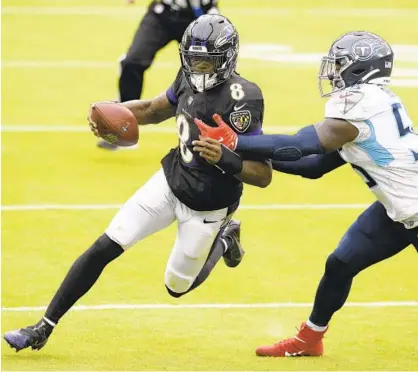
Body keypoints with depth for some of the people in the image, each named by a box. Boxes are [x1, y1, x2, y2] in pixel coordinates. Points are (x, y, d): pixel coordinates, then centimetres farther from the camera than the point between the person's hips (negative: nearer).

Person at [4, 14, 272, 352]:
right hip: (171, 181, 5)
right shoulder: (190, 80, -7)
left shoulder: (240, 100, -28)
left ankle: (223, 239, 40)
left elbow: (264, 175, -25)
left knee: (177, 286, 12)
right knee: (103, 248, -3)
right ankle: (44, 327, 5)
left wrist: (223, 158, -42)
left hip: (205, 208, -5)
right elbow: (154, 110, 14)